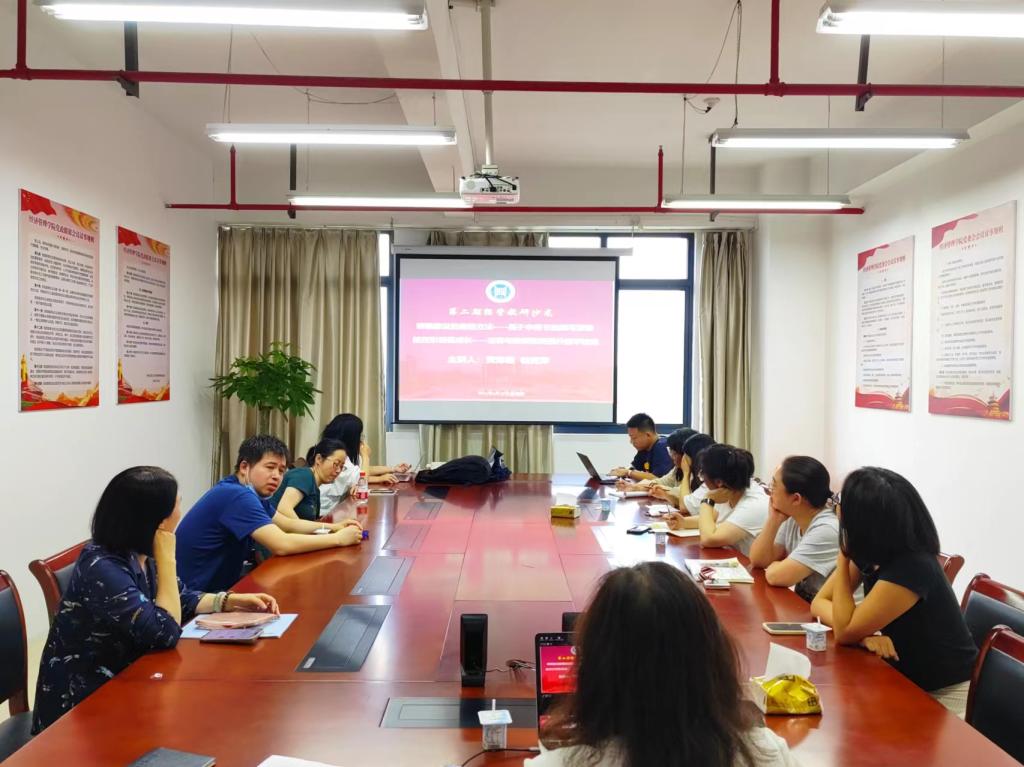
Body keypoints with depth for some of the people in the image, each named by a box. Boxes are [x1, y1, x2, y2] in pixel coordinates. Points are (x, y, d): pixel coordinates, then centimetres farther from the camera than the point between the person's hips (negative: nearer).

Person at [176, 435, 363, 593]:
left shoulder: (250, 492, 6)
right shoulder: (237, 496, -24)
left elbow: (288, 524, 16)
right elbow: (282, 545, -31)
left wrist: (332, 527, 2)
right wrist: (339, 539, -21)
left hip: (220, 584, 9)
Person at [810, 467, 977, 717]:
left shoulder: (911, 569, -31)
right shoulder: (870, 554, -7)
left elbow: (844, 631, -24)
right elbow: (819, 603, -3)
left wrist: (842, 557, -24)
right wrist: (863, 635, -22)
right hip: (906, 681, 7)